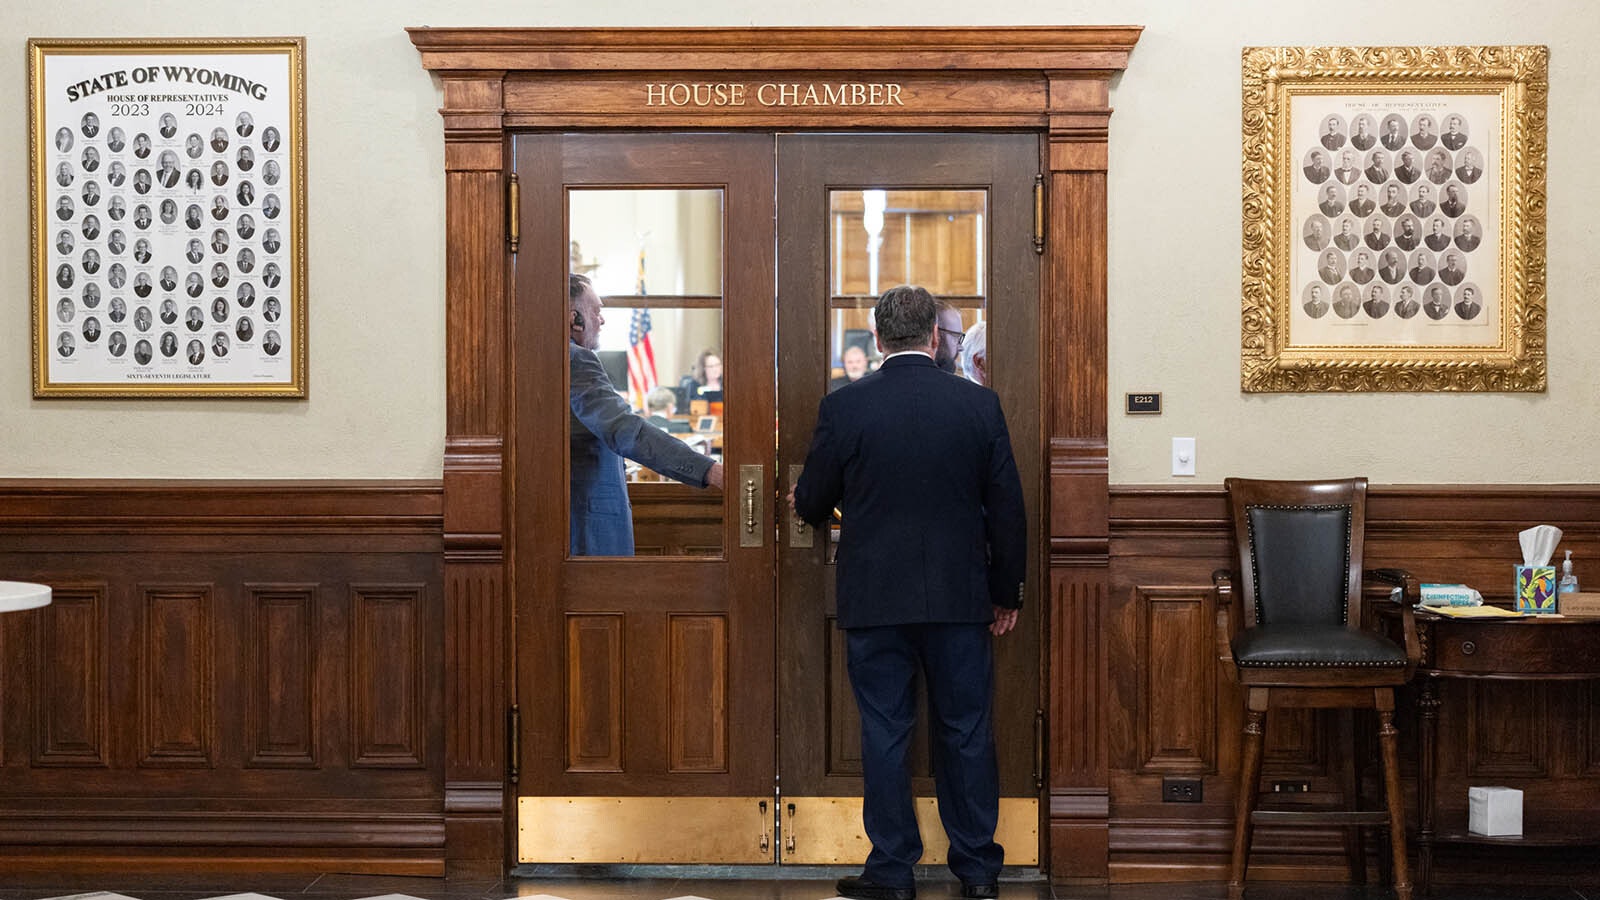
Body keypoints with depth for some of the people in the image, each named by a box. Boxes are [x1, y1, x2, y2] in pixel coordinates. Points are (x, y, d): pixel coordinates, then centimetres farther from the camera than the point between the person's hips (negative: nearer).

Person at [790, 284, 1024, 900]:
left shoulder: (842, 408, -6)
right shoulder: (979, 404, -2)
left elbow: (811, 503, 4)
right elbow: (1007, 509, 2)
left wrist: (803, 503, 29)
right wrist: (1007, 593, 12)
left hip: (874, 597, -1)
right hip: (960, 596, 1)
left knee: (884, 733, 7)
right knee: (967, 732, 11)